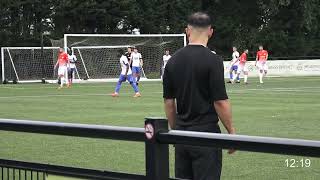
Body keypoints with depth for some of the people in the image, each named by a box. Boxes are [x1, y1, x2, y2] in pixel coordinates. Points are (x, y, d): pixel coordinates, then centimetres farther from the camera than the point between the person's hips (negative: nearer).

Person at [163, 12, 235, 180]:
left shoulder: (173, 61, 4)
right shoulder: (212, 60, -13)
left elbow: (169, 102, 8)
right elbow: (220, 102, -15)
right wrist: (231, 132, -4)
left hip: (182, 133, 5)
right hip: (206, 132, -5)